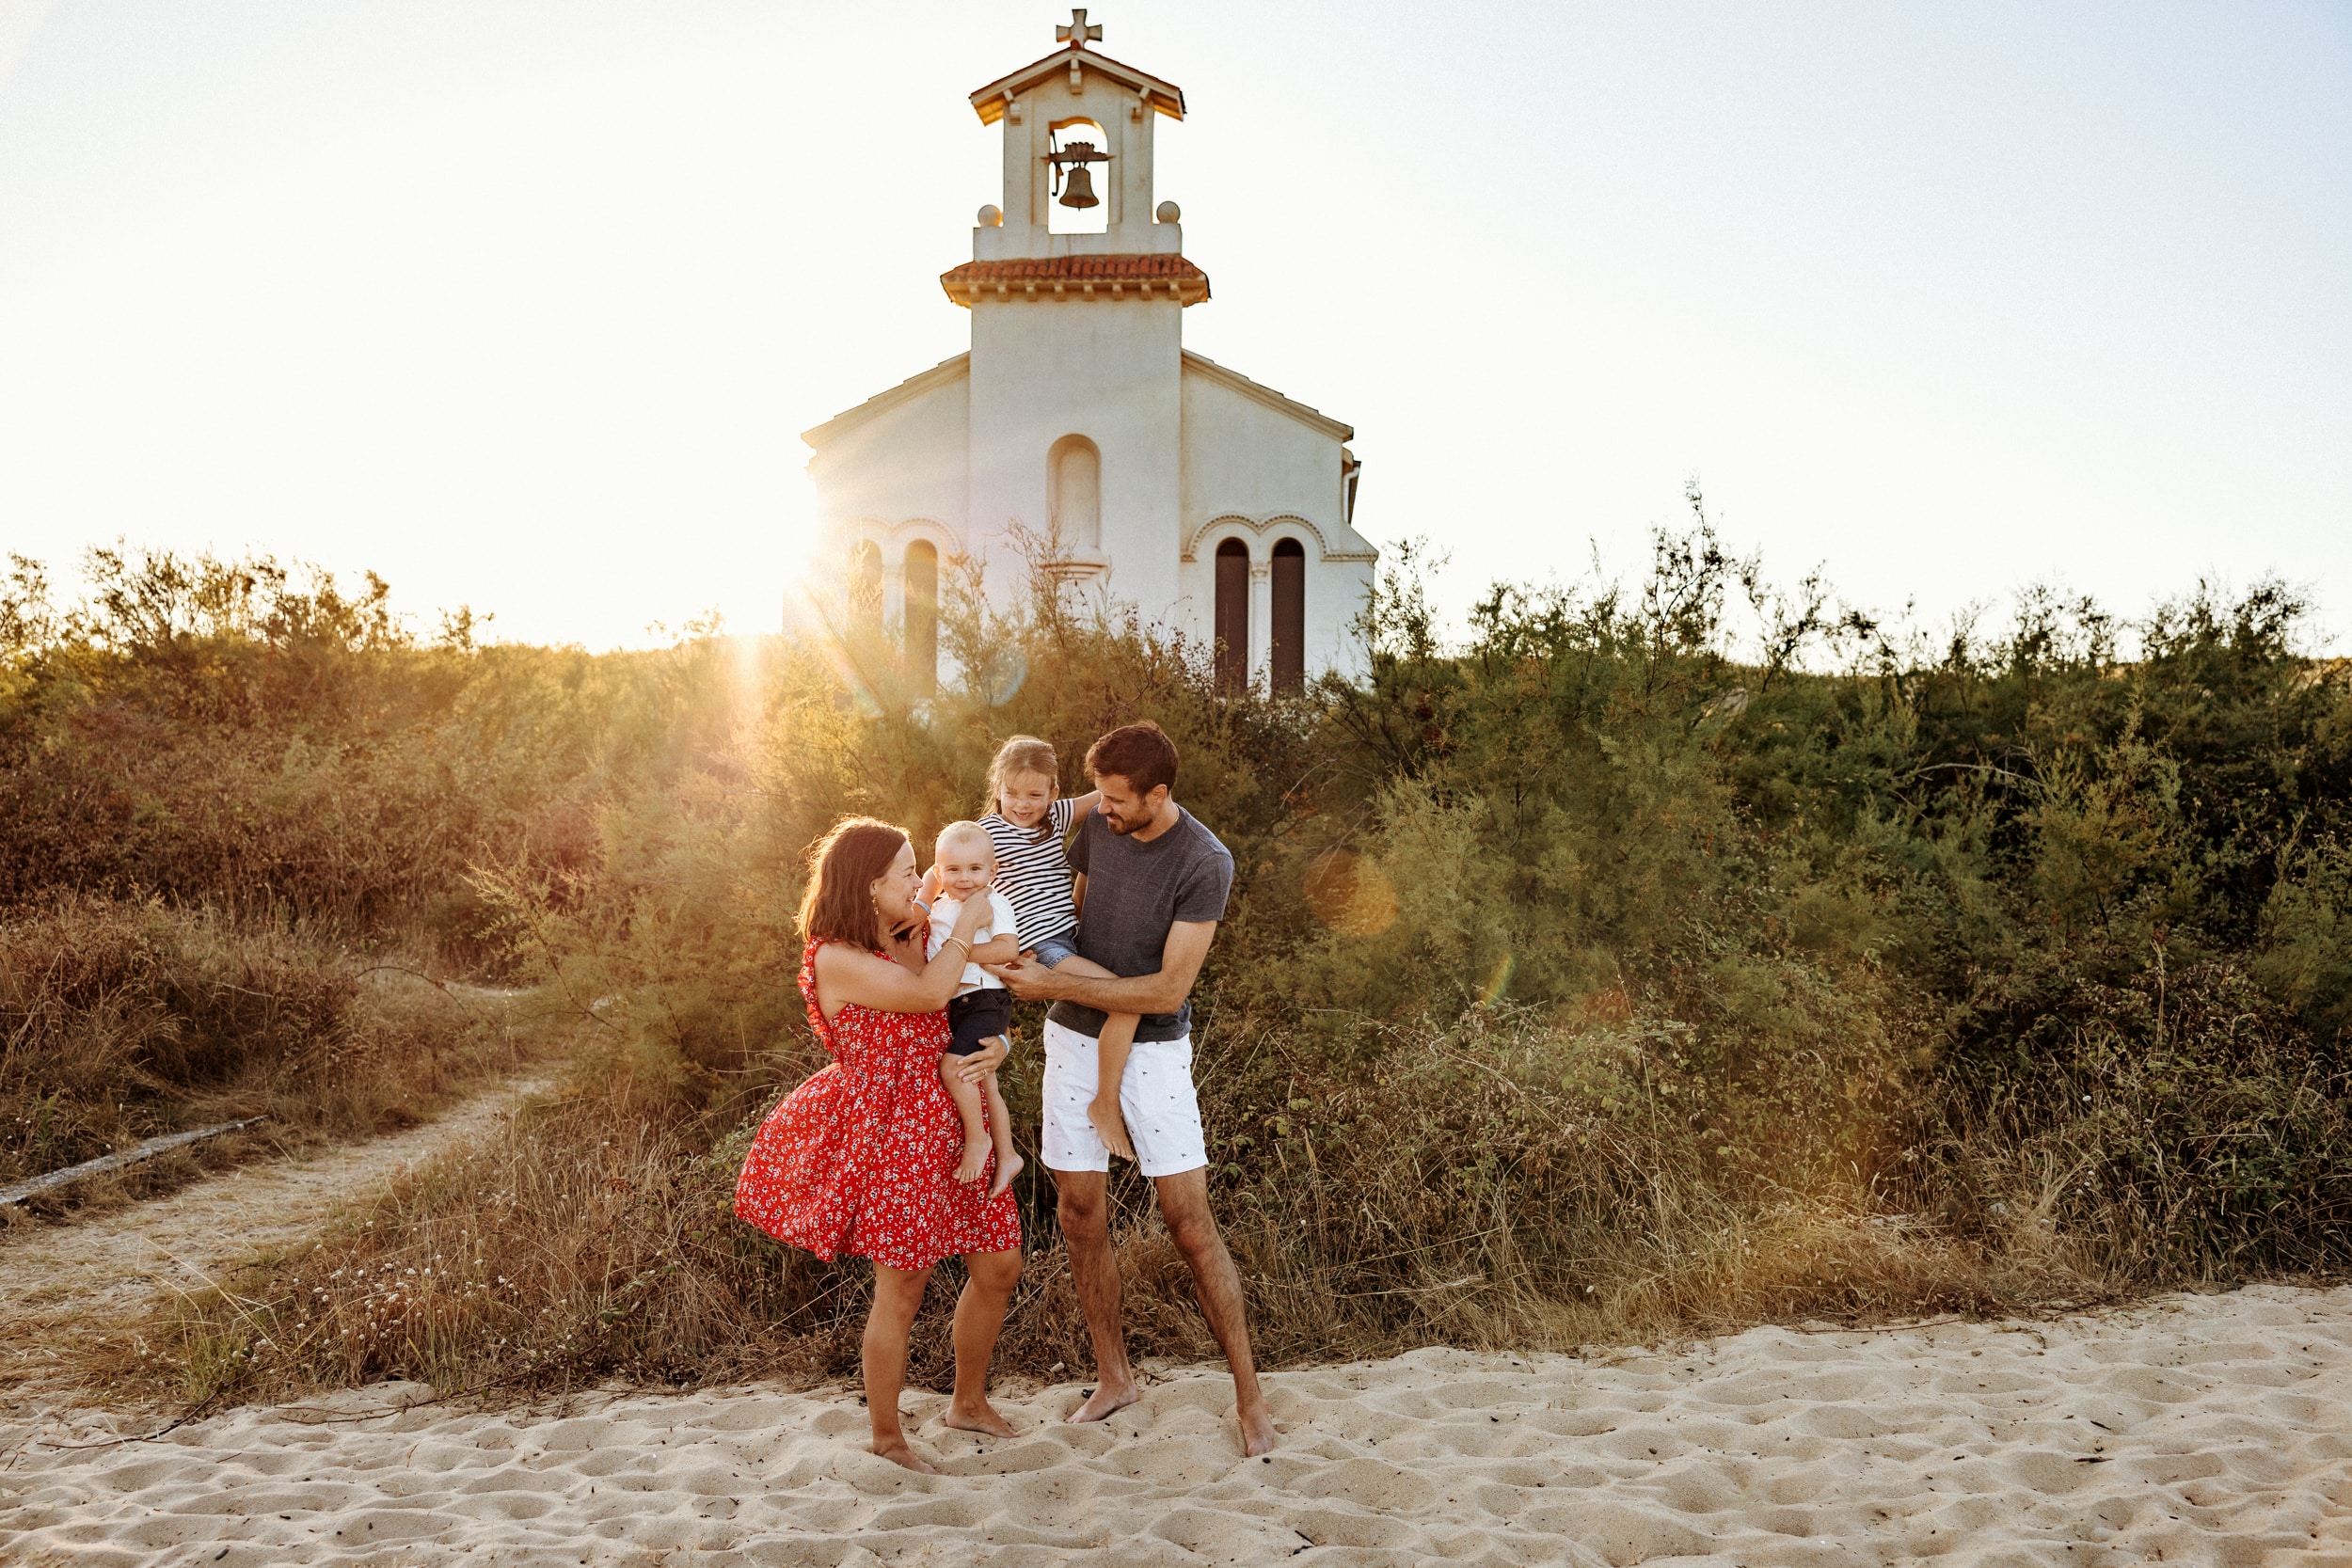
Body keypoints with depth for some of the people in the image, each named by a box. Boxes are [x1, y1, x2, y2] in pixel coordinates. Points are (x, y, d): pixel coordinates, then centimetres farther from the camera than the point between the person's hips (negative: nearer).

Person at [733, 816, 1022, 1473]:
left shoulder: (910, 942, 11)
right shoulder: (835, 958, -15)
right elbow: (928, 995, -25)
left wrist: (993, 1050, -5)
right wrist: (966, 926, -13)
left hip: (943, 1127, 8)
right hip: (887, 1134, -8)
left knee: (999, 1263, 13)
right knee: (902, 1291, 2)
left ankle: (969, 1401, 35)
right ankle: (886, 1437, 23)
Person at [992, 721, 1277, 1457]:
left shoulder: (1205, 864, -19)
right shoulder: (1097, 828, -3)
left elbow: (1168, 990, -21)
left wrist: (1057, 985, -20)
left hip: (1152, 1050, -5)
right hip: (1074, 1041, 5)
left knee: (1188, 1219, -5)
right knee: (1081, 1214, 9)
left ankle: (1248, 1396, 8)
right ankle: (1114, 1378, 25)